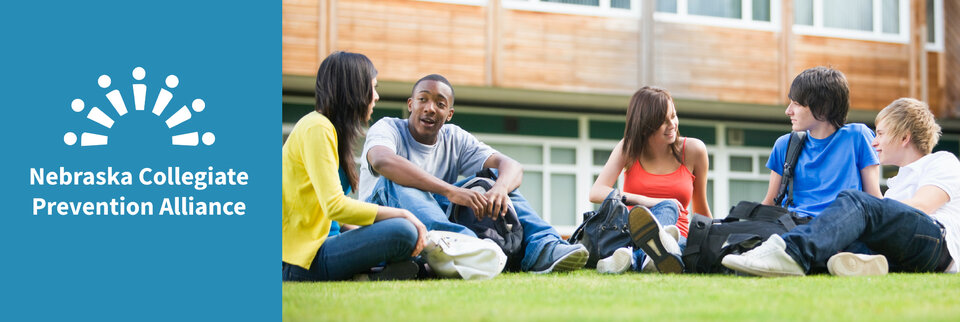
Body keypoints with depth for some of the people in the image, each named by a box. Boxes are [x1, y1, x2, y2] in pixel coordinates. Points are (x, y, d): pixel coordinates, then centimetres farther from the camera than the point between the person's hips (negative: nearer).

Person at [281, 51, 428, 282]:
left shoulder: (329, 128, 19)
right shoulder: (317, 128, -12)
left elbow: (339, 208, 18)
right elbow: (335, 206, -23)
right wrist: (402, 215, -16)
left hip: (316, 246, 10)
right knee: (402, 232, -26)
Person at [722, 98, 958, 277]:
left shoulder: (942, 161, 17)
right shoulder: (899, 180, 40)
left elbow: (920, 206, -2)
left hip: (937, 241, -6)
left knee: (855, 202, -28)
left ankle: (792, 252, -54)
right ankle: (864, 260, -54)